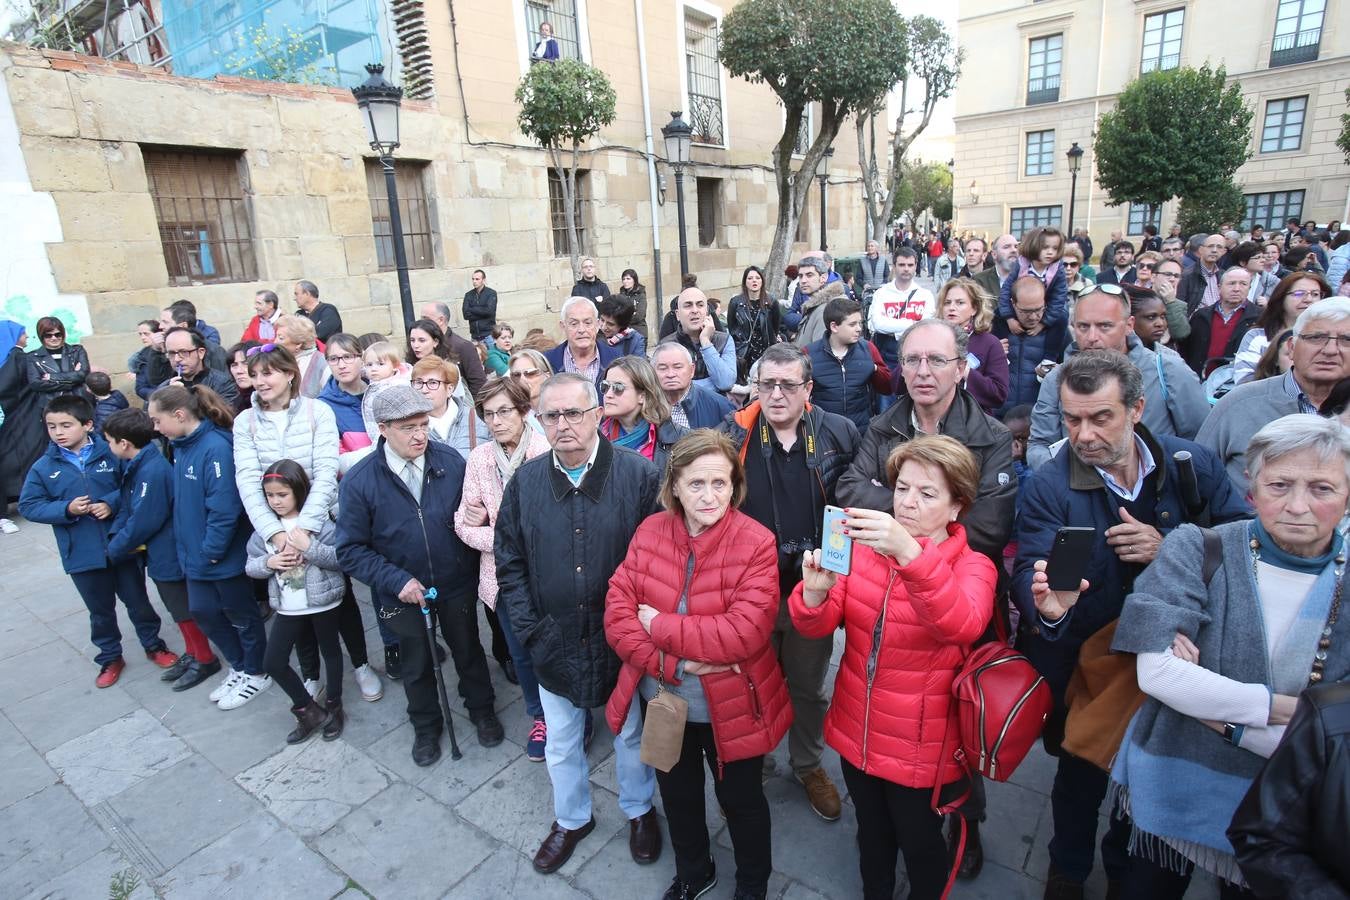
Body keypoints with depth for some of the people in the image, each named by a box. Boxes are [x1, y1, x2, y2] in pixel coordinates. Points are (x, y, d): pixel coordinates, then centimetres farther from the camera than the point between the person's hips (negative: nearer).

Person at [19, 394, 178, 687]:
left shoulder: (111, 454, -9)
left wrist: (112, 503, -19)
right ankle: (110, 658, 35)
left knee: (138, 601, 14)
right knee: (100, 610, 17)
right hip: (82, 554, 1)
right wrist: (66, 509, -17)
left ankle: (153, 645, 35)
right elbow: (28, 506, -1)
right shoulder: (44, 466, -4)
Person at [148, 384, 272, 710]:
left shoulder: (215, 447, -24)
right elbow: (183, 499, 11)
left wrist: (212, 551, -19)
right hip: (197, 554, 8)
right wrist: (187, 546, 8)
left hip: (225, 556, -8)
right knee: (203, 611, 18)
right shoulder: (180, 446, 3)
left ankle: (256, 674, 31)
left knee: (241, 615, 10)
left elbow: (224, 508, -26)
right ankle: (240, 667, 38)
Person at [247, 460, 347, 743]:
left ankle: (333, 707, 34)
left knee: (330, 652, 13)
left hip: (323, 602, -4)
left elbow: (341, 557, -18)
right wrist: (268, 562, -16)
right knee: (273, 662, 4)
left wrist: (308, 547, -29)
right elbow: (250, 566, 5)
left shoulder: (318, 520, -13)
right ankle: (309, 711, 23)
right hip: (287, 608, 4)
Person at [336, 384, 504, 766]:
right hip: (403, 592, 0)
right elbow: (350, 550, -13)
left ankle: (482, 710, 48)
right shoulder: (358, 482, -17)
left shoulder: (451, 462, -14)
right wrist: (396, 581, -21)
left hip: (456, 584, 1)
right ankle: (426, 727, 48)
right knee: (416, 664, 21)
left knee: (468, 651, 21)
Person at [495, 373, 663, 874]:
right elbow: (510, 564, 1)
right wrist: (530, 631, -5)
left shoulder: (639, 475, -16)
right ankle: (571, 819, 50)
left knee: (632, 735, 21)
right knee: (561, 744, 22)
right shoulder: (525, 482, -5)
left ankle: (638, 810, 50)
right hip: (556, 645, 3)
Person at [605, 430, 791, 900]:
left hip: (730, 707, -3)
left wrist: (660, 626, -24)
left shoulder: (755, 542, -21)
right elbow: (618, 611, -13)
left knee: (741, 800, 22)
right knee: (678, 795, 28)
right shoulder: (650, 531, -10)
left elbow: (745, 632, -30)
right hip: (663, 699, 4)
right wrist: (672, 663, -25)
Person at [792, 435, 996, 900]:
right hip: (857, 733, 3)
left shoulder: (973, 566, -13)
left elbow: (961, 626, -35)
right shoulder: (865, 547, -4)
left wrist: (910, 554, -50)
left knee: (919, 842, 19)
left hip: (920, 746, -3)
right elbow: (819, 626, -8)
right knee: (872, 835, 25)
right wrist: (815, 593, -31)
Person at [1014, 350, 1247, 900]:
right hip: (1080, 665, -2)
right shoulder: (1047, 488, -19)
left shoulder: (1194, 464, -11)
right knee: (1080, 775, 18)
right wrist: (1046, 604, -49)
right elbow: (1029, 571, -26)